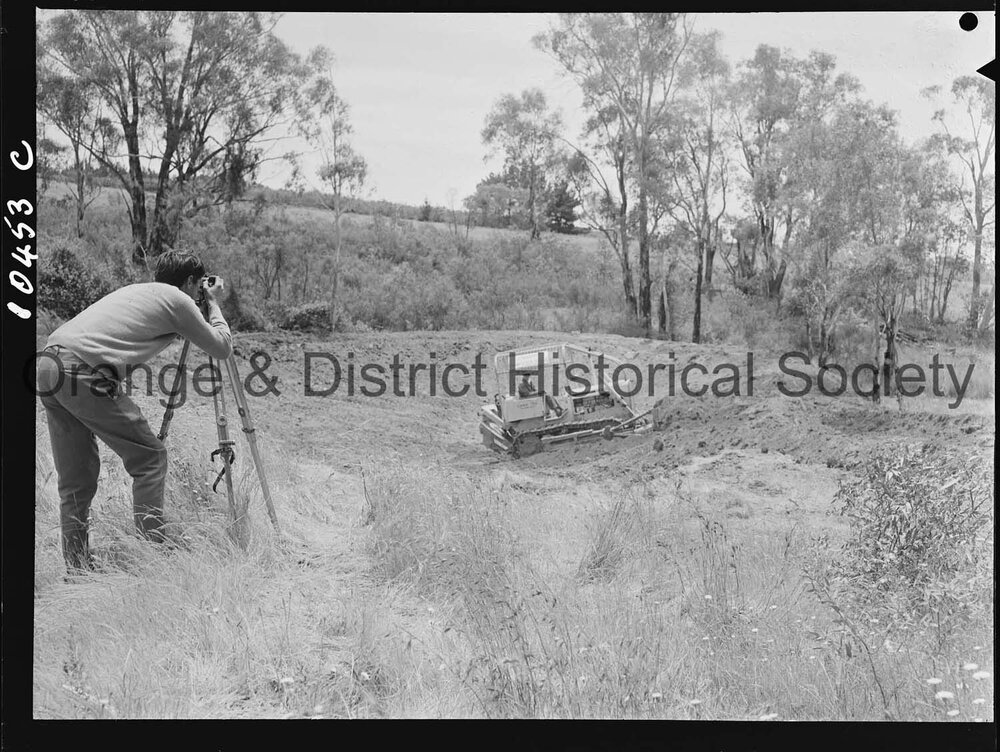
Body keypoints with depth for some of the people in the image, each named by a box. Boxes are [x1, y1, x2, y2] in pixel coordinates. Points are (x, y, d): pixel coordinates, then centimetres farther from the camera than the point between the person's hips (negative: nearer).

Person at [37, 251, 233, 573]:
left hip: (47, 363, 8)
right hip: (84, 372, -8)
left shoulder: (134, 290, 27)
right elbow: (222, 347, 12)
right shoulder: (178, 299, 6)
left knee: (75, 478, 14)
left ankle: (77, 571, 19)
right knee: (150, 457, 3)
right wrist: (213, 303, 26)